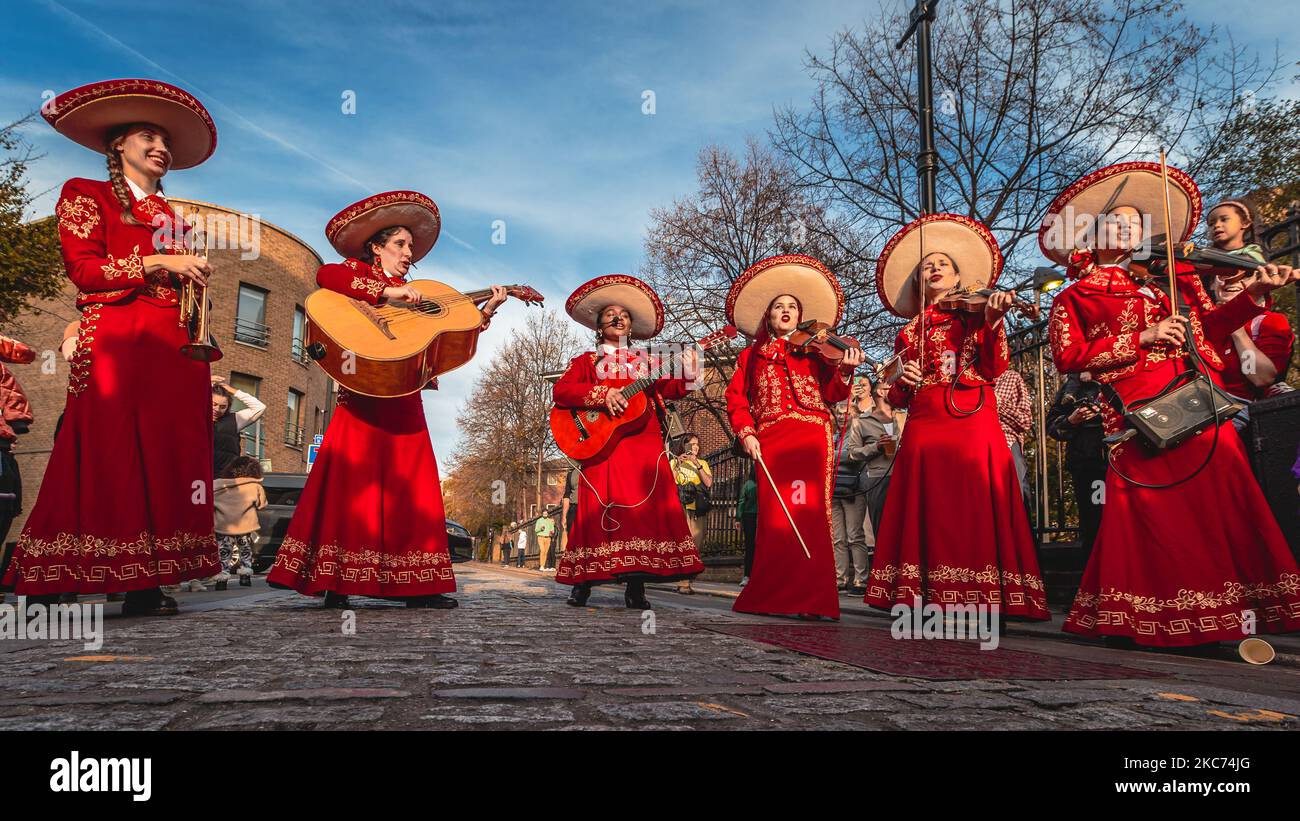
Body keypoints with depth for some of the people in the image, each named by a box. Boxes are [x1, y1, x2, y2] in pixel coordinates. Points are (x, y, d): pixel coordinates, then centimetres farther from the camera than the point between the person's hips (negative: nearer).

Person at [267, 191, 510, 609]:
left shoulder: (414, 294, 24)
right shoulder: (359, 269, 9)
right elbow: (325, 275, -15)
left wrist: (486, 310, 13)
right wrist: (387, 292, -19)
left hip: (403, 403, 6)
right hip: (365, 396, -6)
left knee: (408, 488, 3)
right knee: (353, 481, -10)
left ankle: (413, 586, 5)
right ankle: (334, 583, -7)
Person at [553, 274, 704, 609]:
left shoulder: (646, 360, 22)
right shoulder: (586, 361, 17)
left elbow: (669, 389, 7)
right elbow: (561, 391, 0)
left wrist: (686, 373, -14)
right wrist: (603, 394, -15)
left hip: (644, 443, 2)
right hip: (601, 442, -2)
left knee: (646, 508, -7)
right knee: (600, 508, -8)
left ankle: (636, 586, -4)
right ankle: (583, 582, 1)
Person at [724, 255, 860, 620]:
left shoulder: (813, 349, 18)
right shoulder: (751, 356, 19)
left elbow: (830, 394, 9)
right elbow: (736, 398, 11)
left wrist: (844, 371, -10)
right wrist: (746, 433, -3)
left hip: (811, 435, -1)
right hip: (769, 439, 1)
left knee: (808, 510, -11)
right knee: (774, 515, -6)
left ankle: (811, 598, -10)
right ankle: (771, 596, 1)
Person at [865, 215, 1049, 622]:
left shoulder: (974, 313, 15)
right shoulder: (910, 331, 20)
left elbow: (994, 368, 0)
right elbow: (896, 398, 18)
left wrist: (993, 322, -14)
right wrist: (902, 384, -5)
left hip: (972, 419, -2)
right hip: (924, 423, 2)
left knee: (975, 505, -12)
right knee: (928, 508, -6)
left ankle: (983, 599, -12)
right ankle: (928, 595, -4)